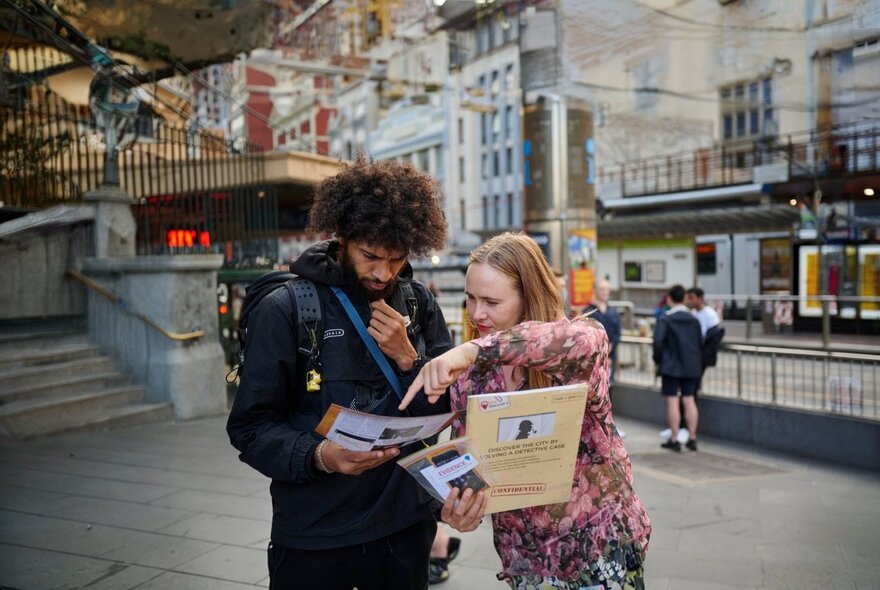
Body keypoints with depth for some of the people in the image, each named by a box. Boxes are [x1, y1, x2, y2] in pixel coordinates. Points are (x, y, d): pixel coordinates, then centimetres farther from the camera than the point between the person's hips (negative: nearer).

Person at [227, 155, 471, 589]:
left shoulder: (418, 303, 0)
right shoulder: (285, 309, -11)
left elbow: (451, 407, 0)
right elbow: (251, 427, -10)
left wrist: (407, 359, -16)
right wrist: (318, 454, -27)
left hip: (405, 524, 3)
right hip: (313, 534, -3)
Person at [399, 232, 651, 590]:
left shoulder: (578, 349, -14)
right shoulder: (466, 374, -4)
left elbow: (584, 338, -39)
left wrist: (473, 348, -46)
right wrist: (462, 507, -23)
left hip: (603, 542, -3)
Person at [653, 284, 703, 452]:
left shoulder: (665, 320, -9)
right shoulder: (694, 320, 7)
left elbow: (658, 342, -17)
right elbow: (700, 343, 11)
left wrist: (657, 360, -2)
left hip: (671, 366, -5)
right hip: (691, 366, 5)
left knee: (672, 401, -1)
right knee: (689, 400, 9)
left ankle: (674, 440, 3)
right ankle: (692, 438, 12)